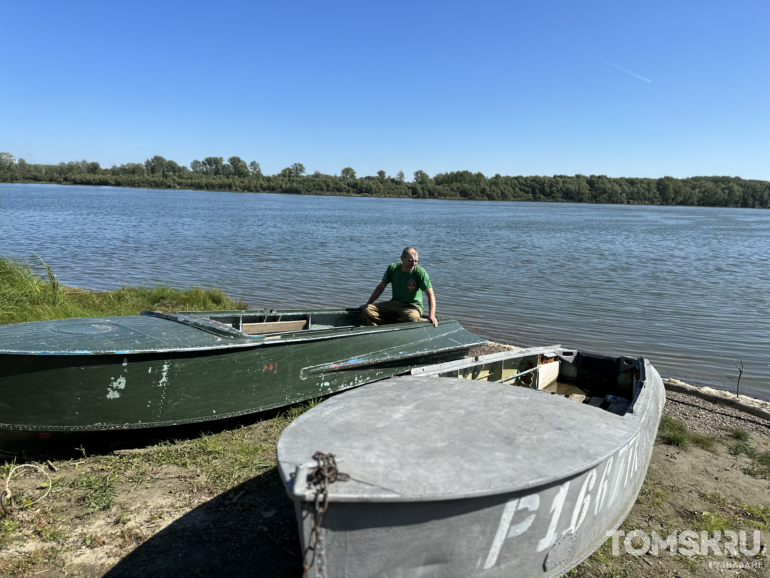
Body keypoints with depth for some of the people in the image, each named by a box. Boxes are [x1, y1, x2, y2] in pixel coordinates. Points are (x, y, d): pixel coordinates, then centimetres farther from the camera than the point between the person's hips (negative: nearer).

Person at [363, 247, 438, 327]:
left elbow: (430, 295, -16)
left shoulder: (420, 272, -13)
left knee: (413, 317, -40)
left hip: (413, 306, -4)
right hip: (394, 303, 4)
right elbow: (381, 287, 9)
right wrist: (367, 304, 7)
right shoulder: (392, 268, -2)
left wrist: (431, 316, -29)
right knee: (368, 309, -16)